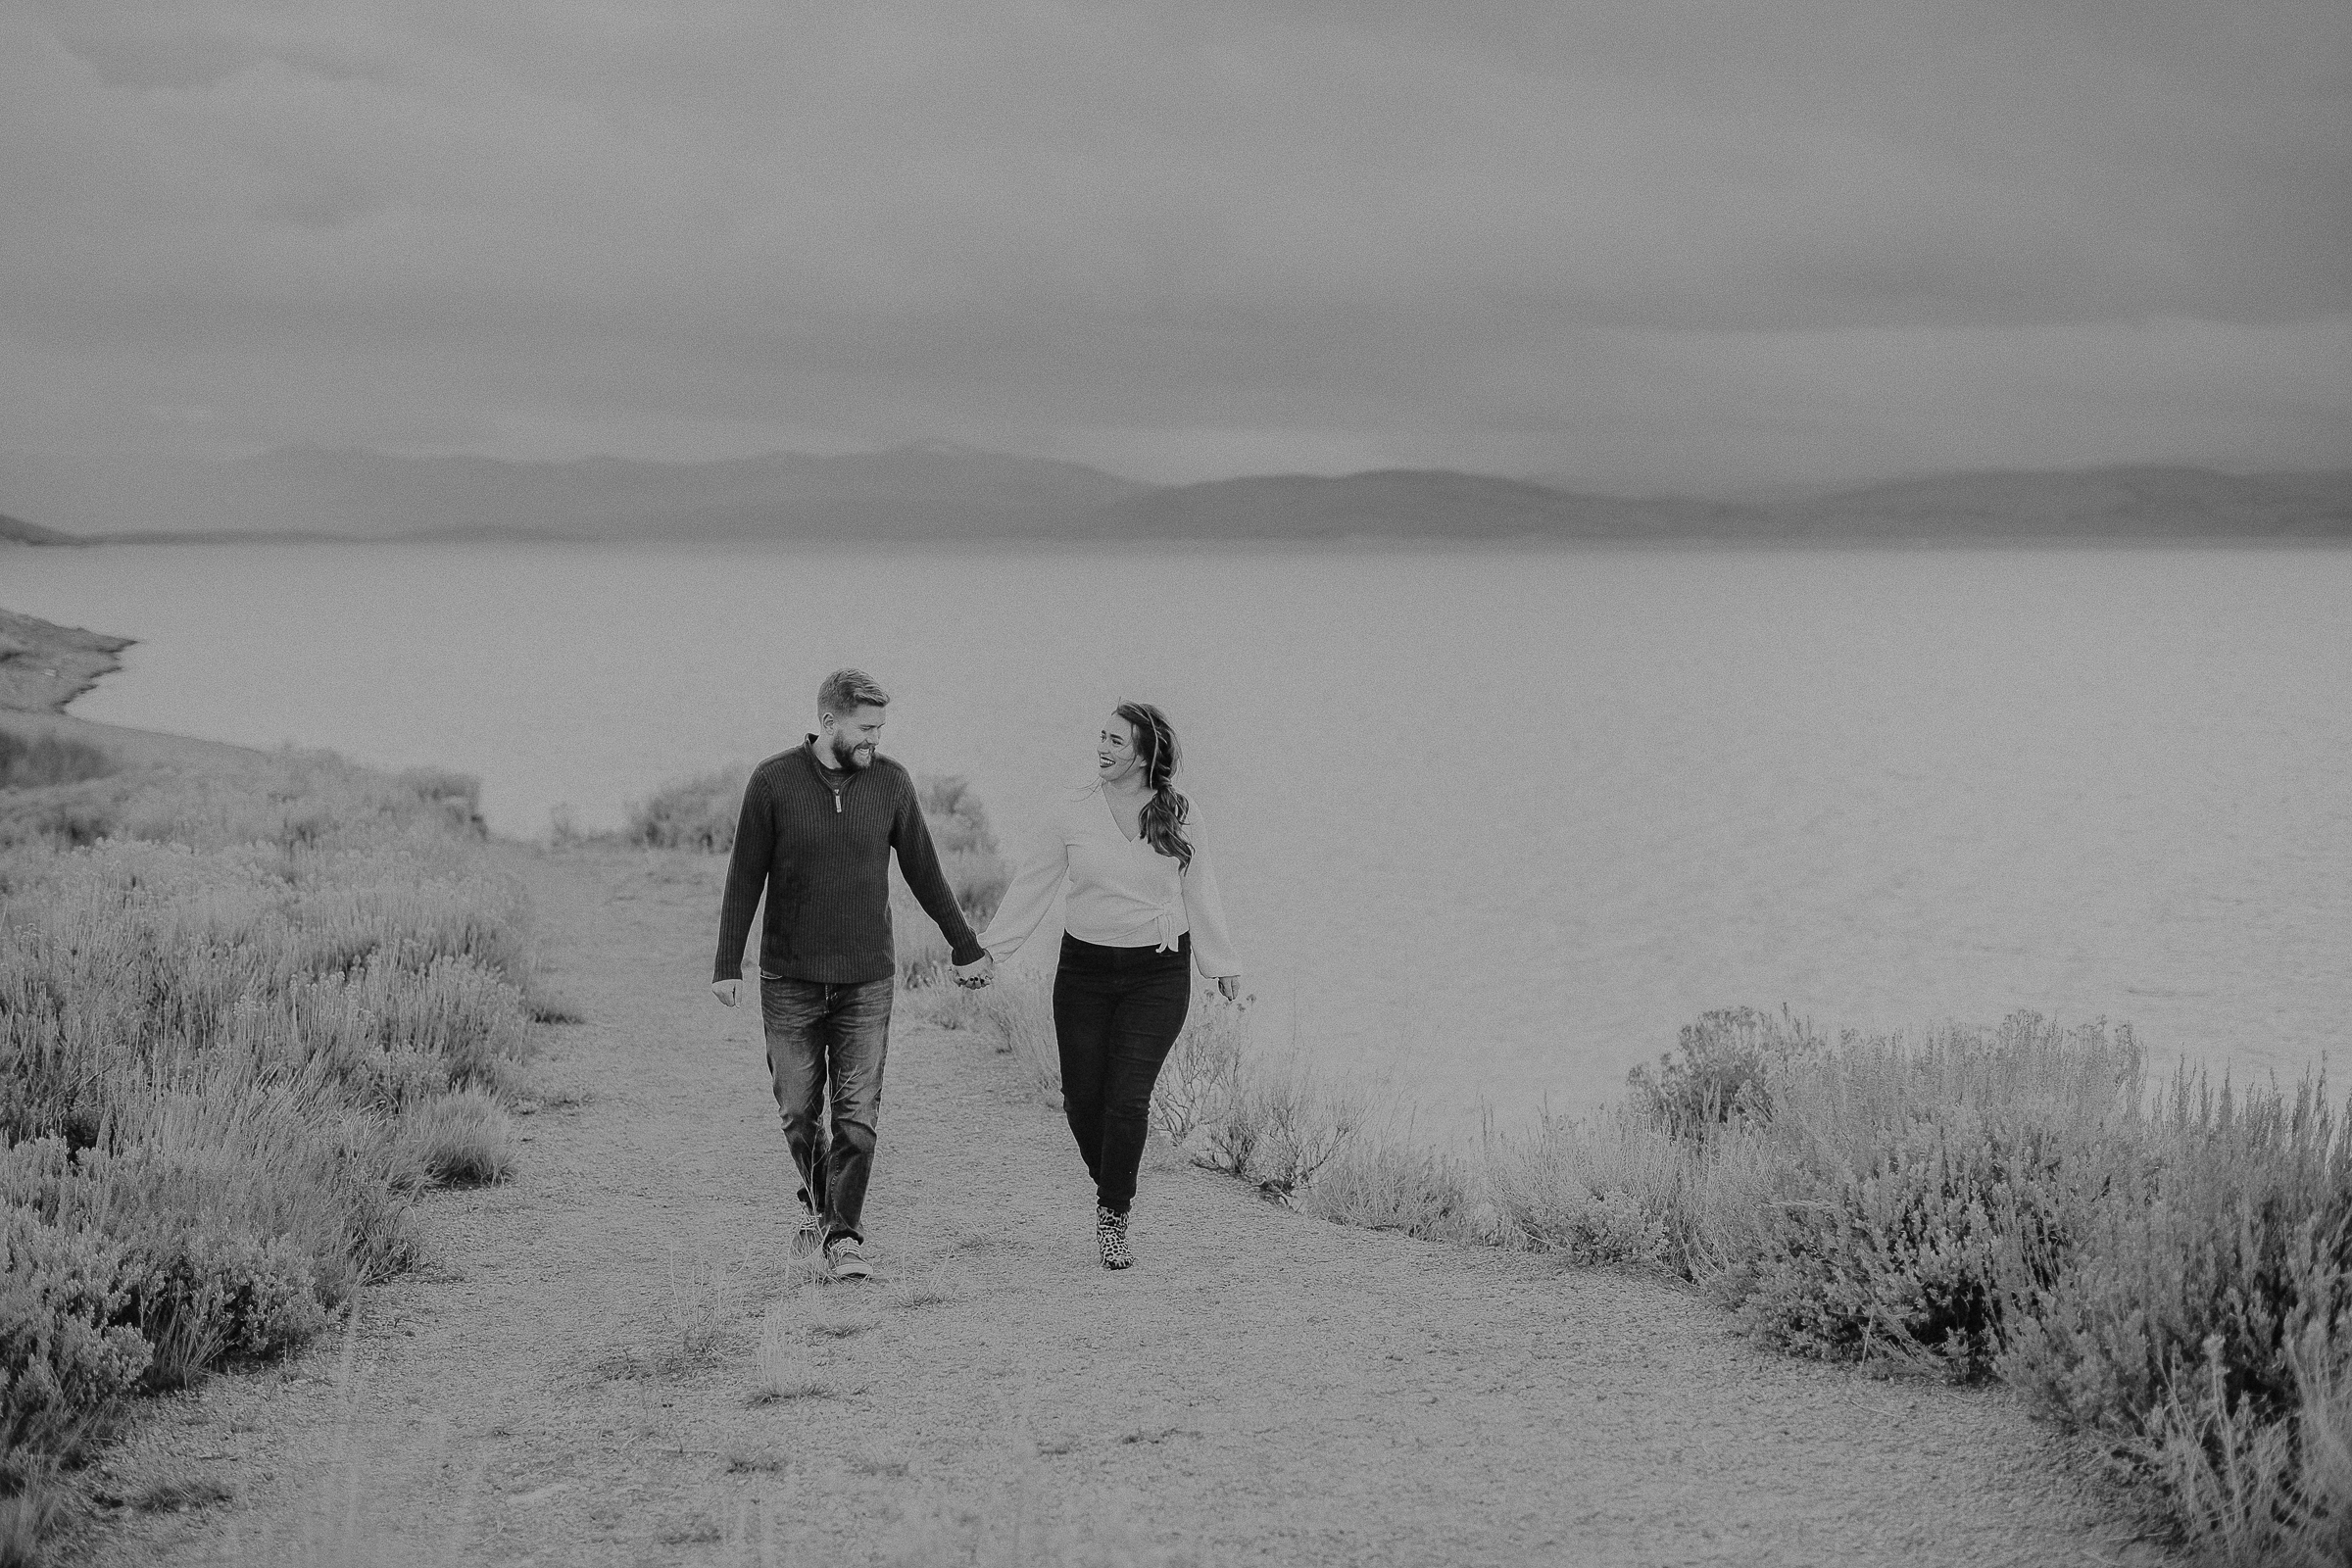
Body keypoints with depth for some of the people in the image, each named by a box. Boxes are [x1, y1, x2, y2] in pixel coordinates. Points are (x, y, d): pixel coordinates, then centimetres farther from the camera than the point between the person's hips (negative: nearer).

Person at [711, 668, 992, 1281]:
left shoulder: (890, 782, 0)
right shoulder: (773, 782, -6)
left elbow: (923, 869, 10)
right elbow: (744, 878, -1)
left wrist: (965, 948, 14)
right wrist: (728, 965, -5)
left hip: (867, 978, 1)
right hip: (789, 979, -1)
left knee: (857, 1116, -6)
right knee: (799, 1113, 7)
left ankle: (843, 1235, 1)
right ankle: (819, 1201, 33)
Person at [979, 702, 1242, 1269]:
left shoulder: (1179, 816, -1)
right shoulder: (1075, 810, -1)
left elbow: (1199, 893, 10)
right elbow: (1032, 883, 5)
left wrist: (1222, 964, 14)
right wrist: (988, 948, 3)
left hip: (1158, 973, -1)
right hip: (1085, 968, 1)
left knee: (1128, 1099, -9)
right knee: (1082, 1098, 1)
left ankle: (1113, 1215, 5)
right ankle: (1111, 1189, 29)